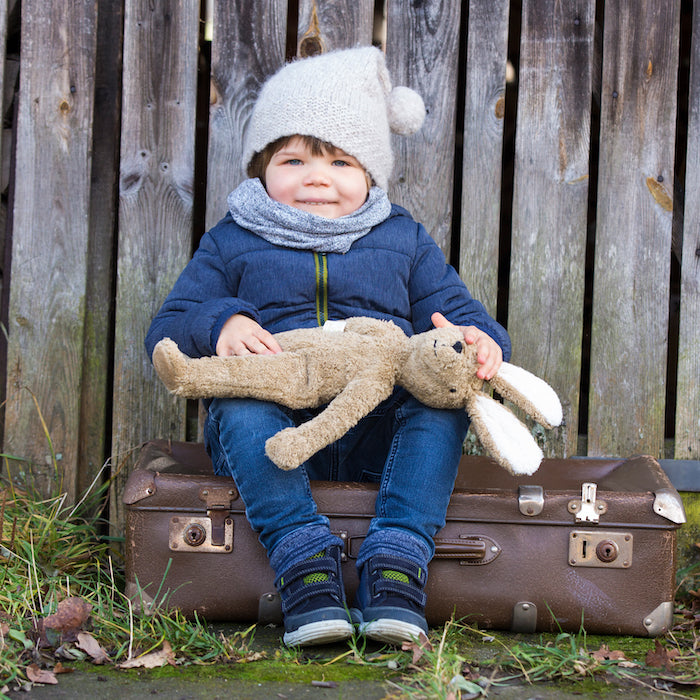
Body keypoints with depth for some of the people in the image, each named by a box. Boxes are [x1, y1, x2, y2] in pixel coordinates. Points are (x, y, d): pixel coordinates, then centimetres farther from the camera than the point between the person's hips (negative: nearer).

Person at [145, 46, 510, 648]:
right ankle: (306, 564, -35)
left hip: (377, 436, 1)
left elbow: (456, 311, 14)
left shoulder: (402, 239, 17)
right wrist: (218, 325, -16)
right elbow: (166, 334, 8)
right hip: (277, 434, -1)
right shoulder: (231, 243, 13)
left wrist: (480, 339, -13)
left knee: (442, 400, -26)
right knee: (239, 404, -31)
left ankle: (397, 564, -32)